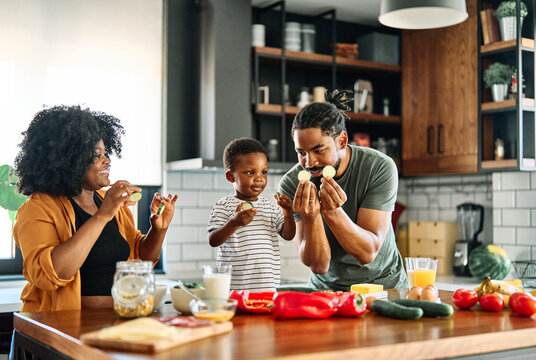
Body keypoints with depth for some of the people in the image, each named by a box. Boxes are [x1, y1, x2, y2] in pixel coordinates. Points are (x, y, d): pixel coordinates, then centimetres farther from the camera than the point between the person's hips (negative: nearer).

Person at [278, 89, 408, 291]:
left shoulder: (379, 168, -16)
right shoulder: (291, 185, -14)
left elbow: (368, 253, -20)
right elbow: (318, 266, -16)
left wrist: (333, 212, -34)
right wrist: (310, 218, -32)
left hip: (383, 284, 0)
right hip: (326, 288, 0)